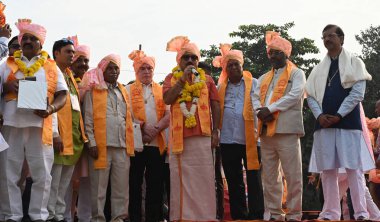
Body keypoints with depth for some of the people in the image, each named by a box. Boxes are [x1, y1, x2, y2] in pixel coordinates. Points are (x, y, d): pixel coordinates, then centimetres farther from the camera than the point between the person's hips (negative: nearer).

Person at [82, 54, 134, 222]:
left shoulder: (123, 92, 20)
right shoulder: (94, 90, 5)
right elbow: (88, 119, -2)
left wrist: (130, 143, 12)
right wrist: (92, 142, -11)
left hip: (122, 146, 5)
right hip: (101, 145, -4)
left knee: (121, 186, 4)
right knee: (99, 186, -1)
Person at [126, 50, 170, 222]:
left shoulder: (161, 91, 14)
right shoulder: (128, 90, 9)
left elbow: (168, 115, 4)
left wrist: (155, 129, -13)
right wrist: (143, 128, -13)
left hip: (157, 143, 2)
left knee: (155, 185, 3)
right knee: (135, 184, 1)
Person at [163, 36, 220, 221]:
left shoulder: (206, 79, 12)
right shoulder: (171, 78, 11)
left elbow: (215, 105, 9)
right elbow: (167, 99, -6)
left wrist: (216, 131, 2)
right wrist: (183, 79, -10)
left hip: (202, 134, 0)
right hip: (179, 135, 0)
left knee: (203, 176, 1)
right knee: (180, 175, 0)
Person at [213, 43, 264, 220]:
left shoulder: (254, 83, 8)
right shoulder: (221, 87, 14)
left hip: (250, 139, -3)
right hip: (228, 139, 3)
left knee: (254, 179, -1)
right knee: (233, 181, 7)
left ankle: (256, 215, 3)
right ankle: (238, 215, 15)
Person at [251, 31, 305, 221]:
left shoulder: (296, 74, 7)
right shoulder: (264, 78, 24)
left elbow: (294, 96, -9)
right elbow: (255, 97, 12)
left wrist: (271, 108, -15)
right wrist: (260, 111, -11)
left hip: (286, 129, -6)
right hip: (266, 130, 6)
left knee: (292, 175, -6)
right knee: (269, 175, 7)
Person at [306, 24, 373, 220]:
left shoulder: (354, 63, 7)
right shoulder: (319, 69, 18)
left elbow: (358, 93, -4)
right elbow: (310, 95, 11)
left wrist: (338, 115, -12)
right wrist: (319, 115, -7)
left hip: (348, 122, -4)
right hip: (324, 124, 4)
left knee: (353, 168, -6)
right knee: (328, 170, 2)